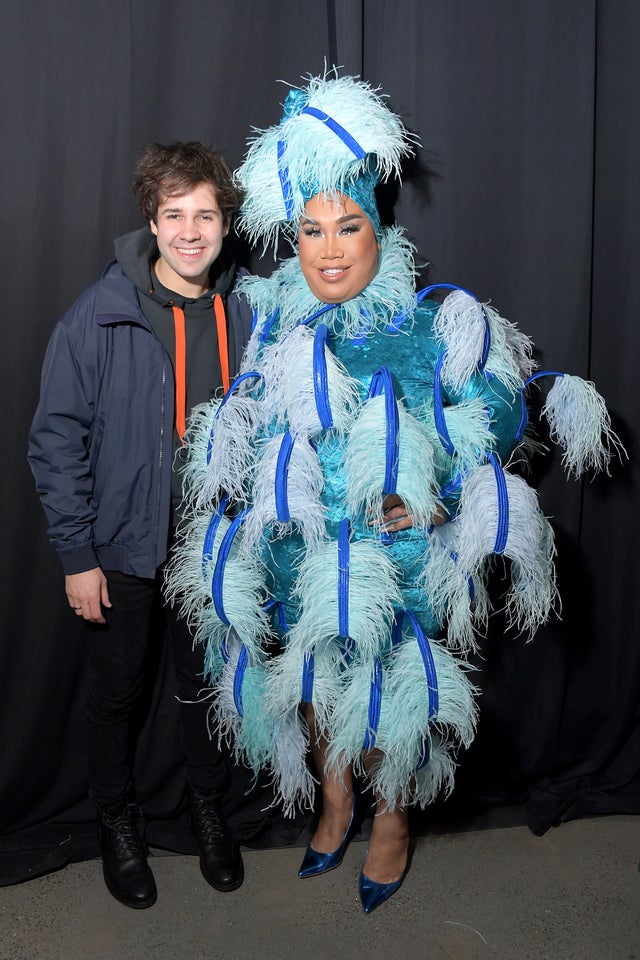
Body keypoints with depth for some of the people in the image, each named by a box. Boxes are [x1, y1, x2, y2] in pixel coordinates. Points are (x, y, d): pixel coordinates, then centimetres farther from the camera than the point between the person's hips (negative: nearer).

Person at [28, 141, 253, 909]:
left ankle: (208, 810, 43)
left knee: (206, 686, 18)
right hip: (124, 545, -3)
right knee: (116, 692, 15)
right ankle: (116, 824, 39)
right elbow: (56, 441, -12)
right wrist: (77, 555, -12)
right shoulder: (100, 315, -15)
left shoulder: (245, 315, -4)